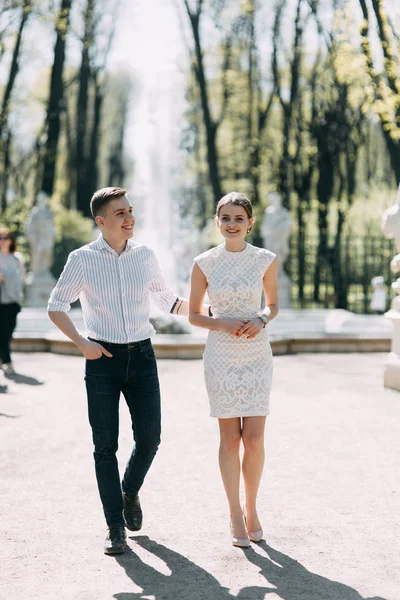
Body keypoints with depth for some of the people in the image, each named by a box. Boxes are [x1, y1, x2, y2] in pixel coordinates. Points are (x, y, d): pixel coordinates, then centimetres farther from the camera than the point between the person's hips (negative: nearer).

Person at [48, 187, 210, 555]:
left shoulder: (145, 256, 6)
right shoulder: (82, 259, -2)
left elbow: (167, 301, 20)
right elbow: (57, 307, 4)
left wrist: (208, 309, 9)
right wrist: (82, 343, -9)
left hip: (141, 356, 3)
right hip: (103, 359, -2)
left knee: (149, 437, 0)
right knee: (106, 445, -1)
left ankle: (130, 493, 30)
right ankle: (116, 528, 5)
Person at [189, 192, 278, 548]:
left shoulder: (266, 260, 0)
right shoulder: (204, 264, -2)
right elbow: (193, 315, 5)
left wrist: (261, 321, -9)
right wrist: (222, 323, -13)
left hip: (257, 355, 1)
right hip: (221, 355, -1)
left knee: (254, 438, -2)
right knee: (230, 437, 2)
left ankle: (252, 508, 18)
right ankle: (236, 516, 14)